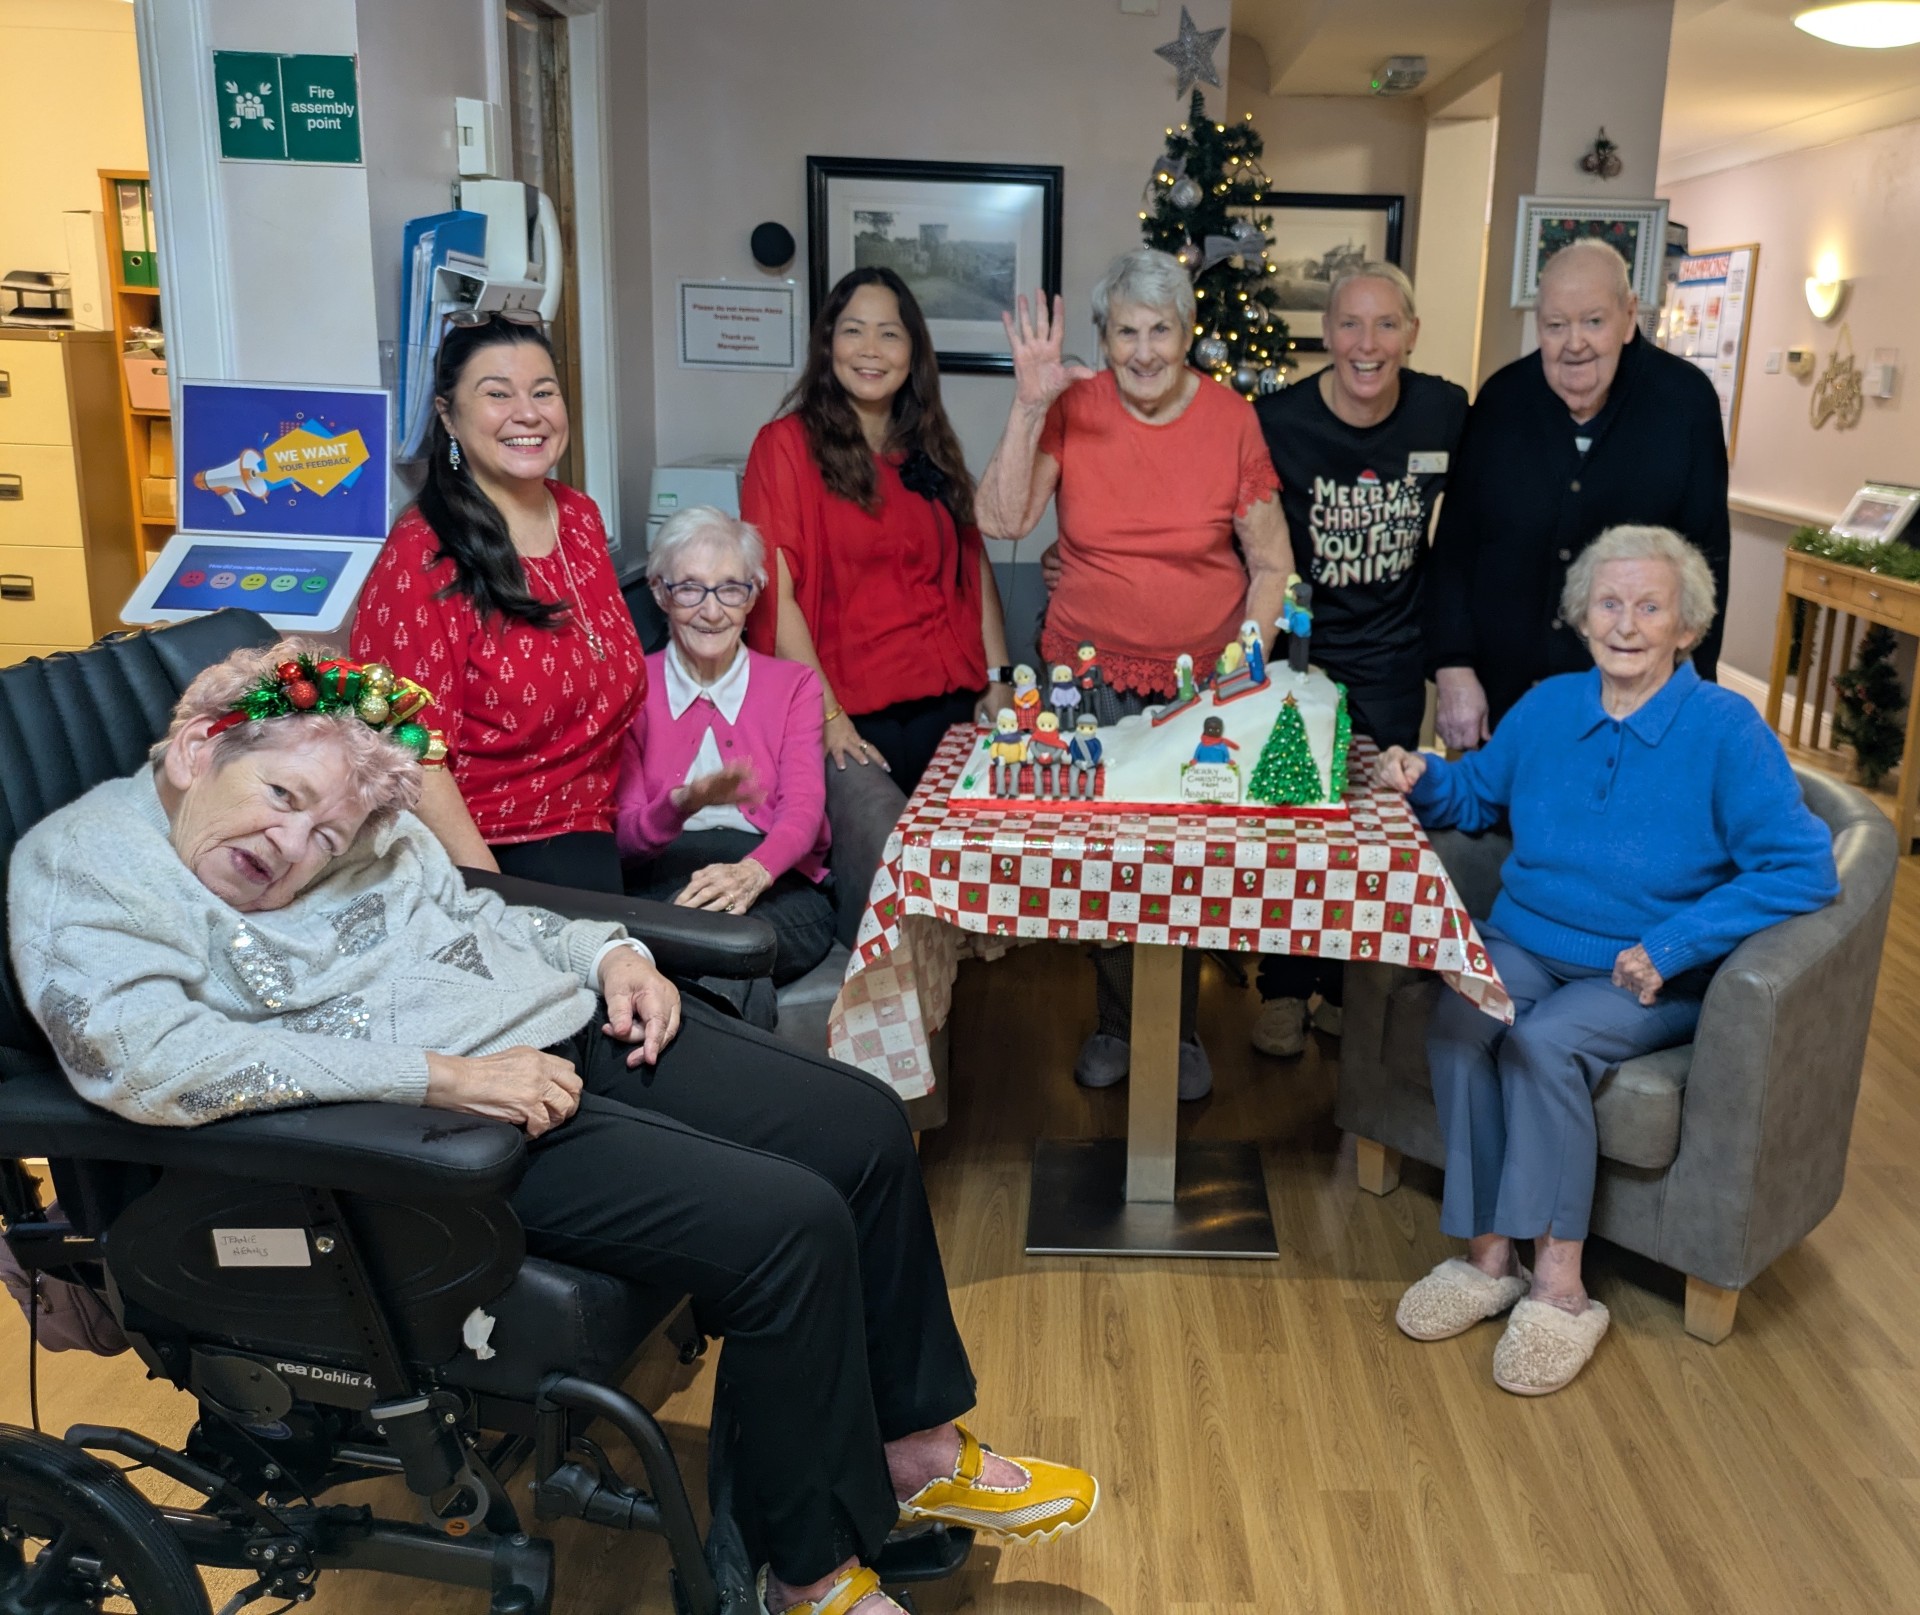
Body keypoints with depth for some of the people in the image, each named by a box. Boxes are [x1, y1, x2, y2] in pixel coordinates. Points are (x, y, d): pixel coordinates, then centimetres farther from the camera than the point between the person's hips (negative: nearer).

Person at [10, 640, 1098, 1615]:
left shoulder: (363, 820, 12)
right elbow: (144, 1059, -25)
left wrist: (609, 951, 3)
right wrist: (440, 1074, -27)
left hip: (569, 1027, 9)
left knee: (866, 1127, 2)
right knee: (790, 1225, -21)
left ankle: (914, 1443, 20)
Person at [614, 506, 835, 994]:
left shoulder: (793, 684, 16)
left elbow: (804, 806, -2)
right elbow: (624, 834, 3)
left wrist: (754, 871, -27)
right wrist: (682, 804, -22)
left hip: (773, 878, 0)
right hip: (659, 879, 0)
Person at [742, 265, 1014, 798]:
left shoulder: (931, 449, 13)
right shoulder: (788, 443, -4)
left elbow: (974, 563, 15)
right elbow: (773, 593, -11)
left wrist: (997, 679, 6)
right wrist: (826, 716, -17)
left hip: (949, 703, 5)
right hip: (853, 718, -5)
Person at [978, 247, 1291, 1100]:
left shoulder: (1231, 417, -5)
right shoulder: (1072, 409, -3)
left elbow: (1270, 563, 1)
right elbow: (1002, 520, -15)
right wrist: (1030, 406, -21)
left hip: (1202, 682, 0)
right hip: (1090, 676, 1)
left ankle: (1179, 1028, 26)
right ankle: (1116, 1021, 28)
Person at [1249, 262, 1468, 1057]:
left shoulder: (1446, 412, -7)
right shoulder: (1278, 421, -16)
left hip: (1392, 658, 3)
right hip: (1297, 652, -2)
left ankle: (1346, 986, 30)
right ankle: (1283, 990, 25)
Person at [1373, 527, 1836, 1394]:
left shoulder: (1725, 730, -10)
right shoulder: (1548, 706, 6)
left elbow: (1804, 869, -15)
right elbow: (1479, 791, 22)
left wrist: (1673, 945, -21)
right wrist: (1423, 779, -1)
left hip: (1651, 976, -4)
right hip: (1527, 944, 4)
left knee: (1545, 1041, -32)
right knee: (1457, 1023, -27)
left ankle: (1558, 1288, -22)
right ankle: (1488, 1257, -18)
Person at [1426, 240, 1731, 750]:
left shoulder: (1686, 401, -6)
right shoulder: (1502, 397, -2)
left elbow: (1706, 558, -2)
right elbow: (1454, 544, 1)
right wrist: (1453, 669, -4)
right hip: (1498, 692, 2)